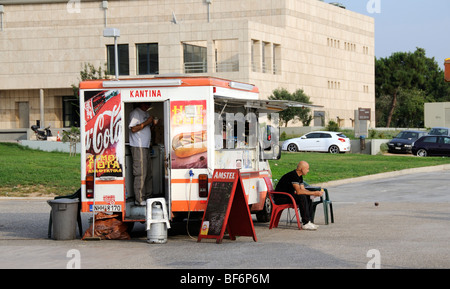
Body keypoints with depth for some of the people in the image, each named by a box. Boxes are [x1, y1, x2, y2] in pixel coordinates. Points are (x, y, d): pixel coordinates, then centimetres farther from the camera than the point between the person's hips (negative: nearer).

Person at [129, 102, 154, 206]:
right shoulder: (135, 113, -9)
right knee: (140, 173, -10)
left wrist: (152, 122, 10)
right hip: (138, 148, -9)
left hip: (146, 147, 9)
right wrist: (147, 122, -16)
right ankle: (139, 199, -7)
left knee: (148, 173, 11)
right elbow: (133, 128, -17)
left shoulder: (146, 113, 19)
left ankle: (147, 196, 17)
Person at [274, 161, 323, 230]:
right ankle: (306, 223, -26)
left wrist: (315, 193, -7)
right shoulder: (293, 175, -22)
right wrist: (313, 193, -24)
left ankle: (308, 221, -2)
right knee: (302, 197, -27)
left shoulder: (299, 176, 10)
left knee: (308, 197, -2)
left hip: (288, 196, 10)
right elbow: (298, 191, -28)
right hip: (280, 198, -10)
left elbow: (303, 190, 9)